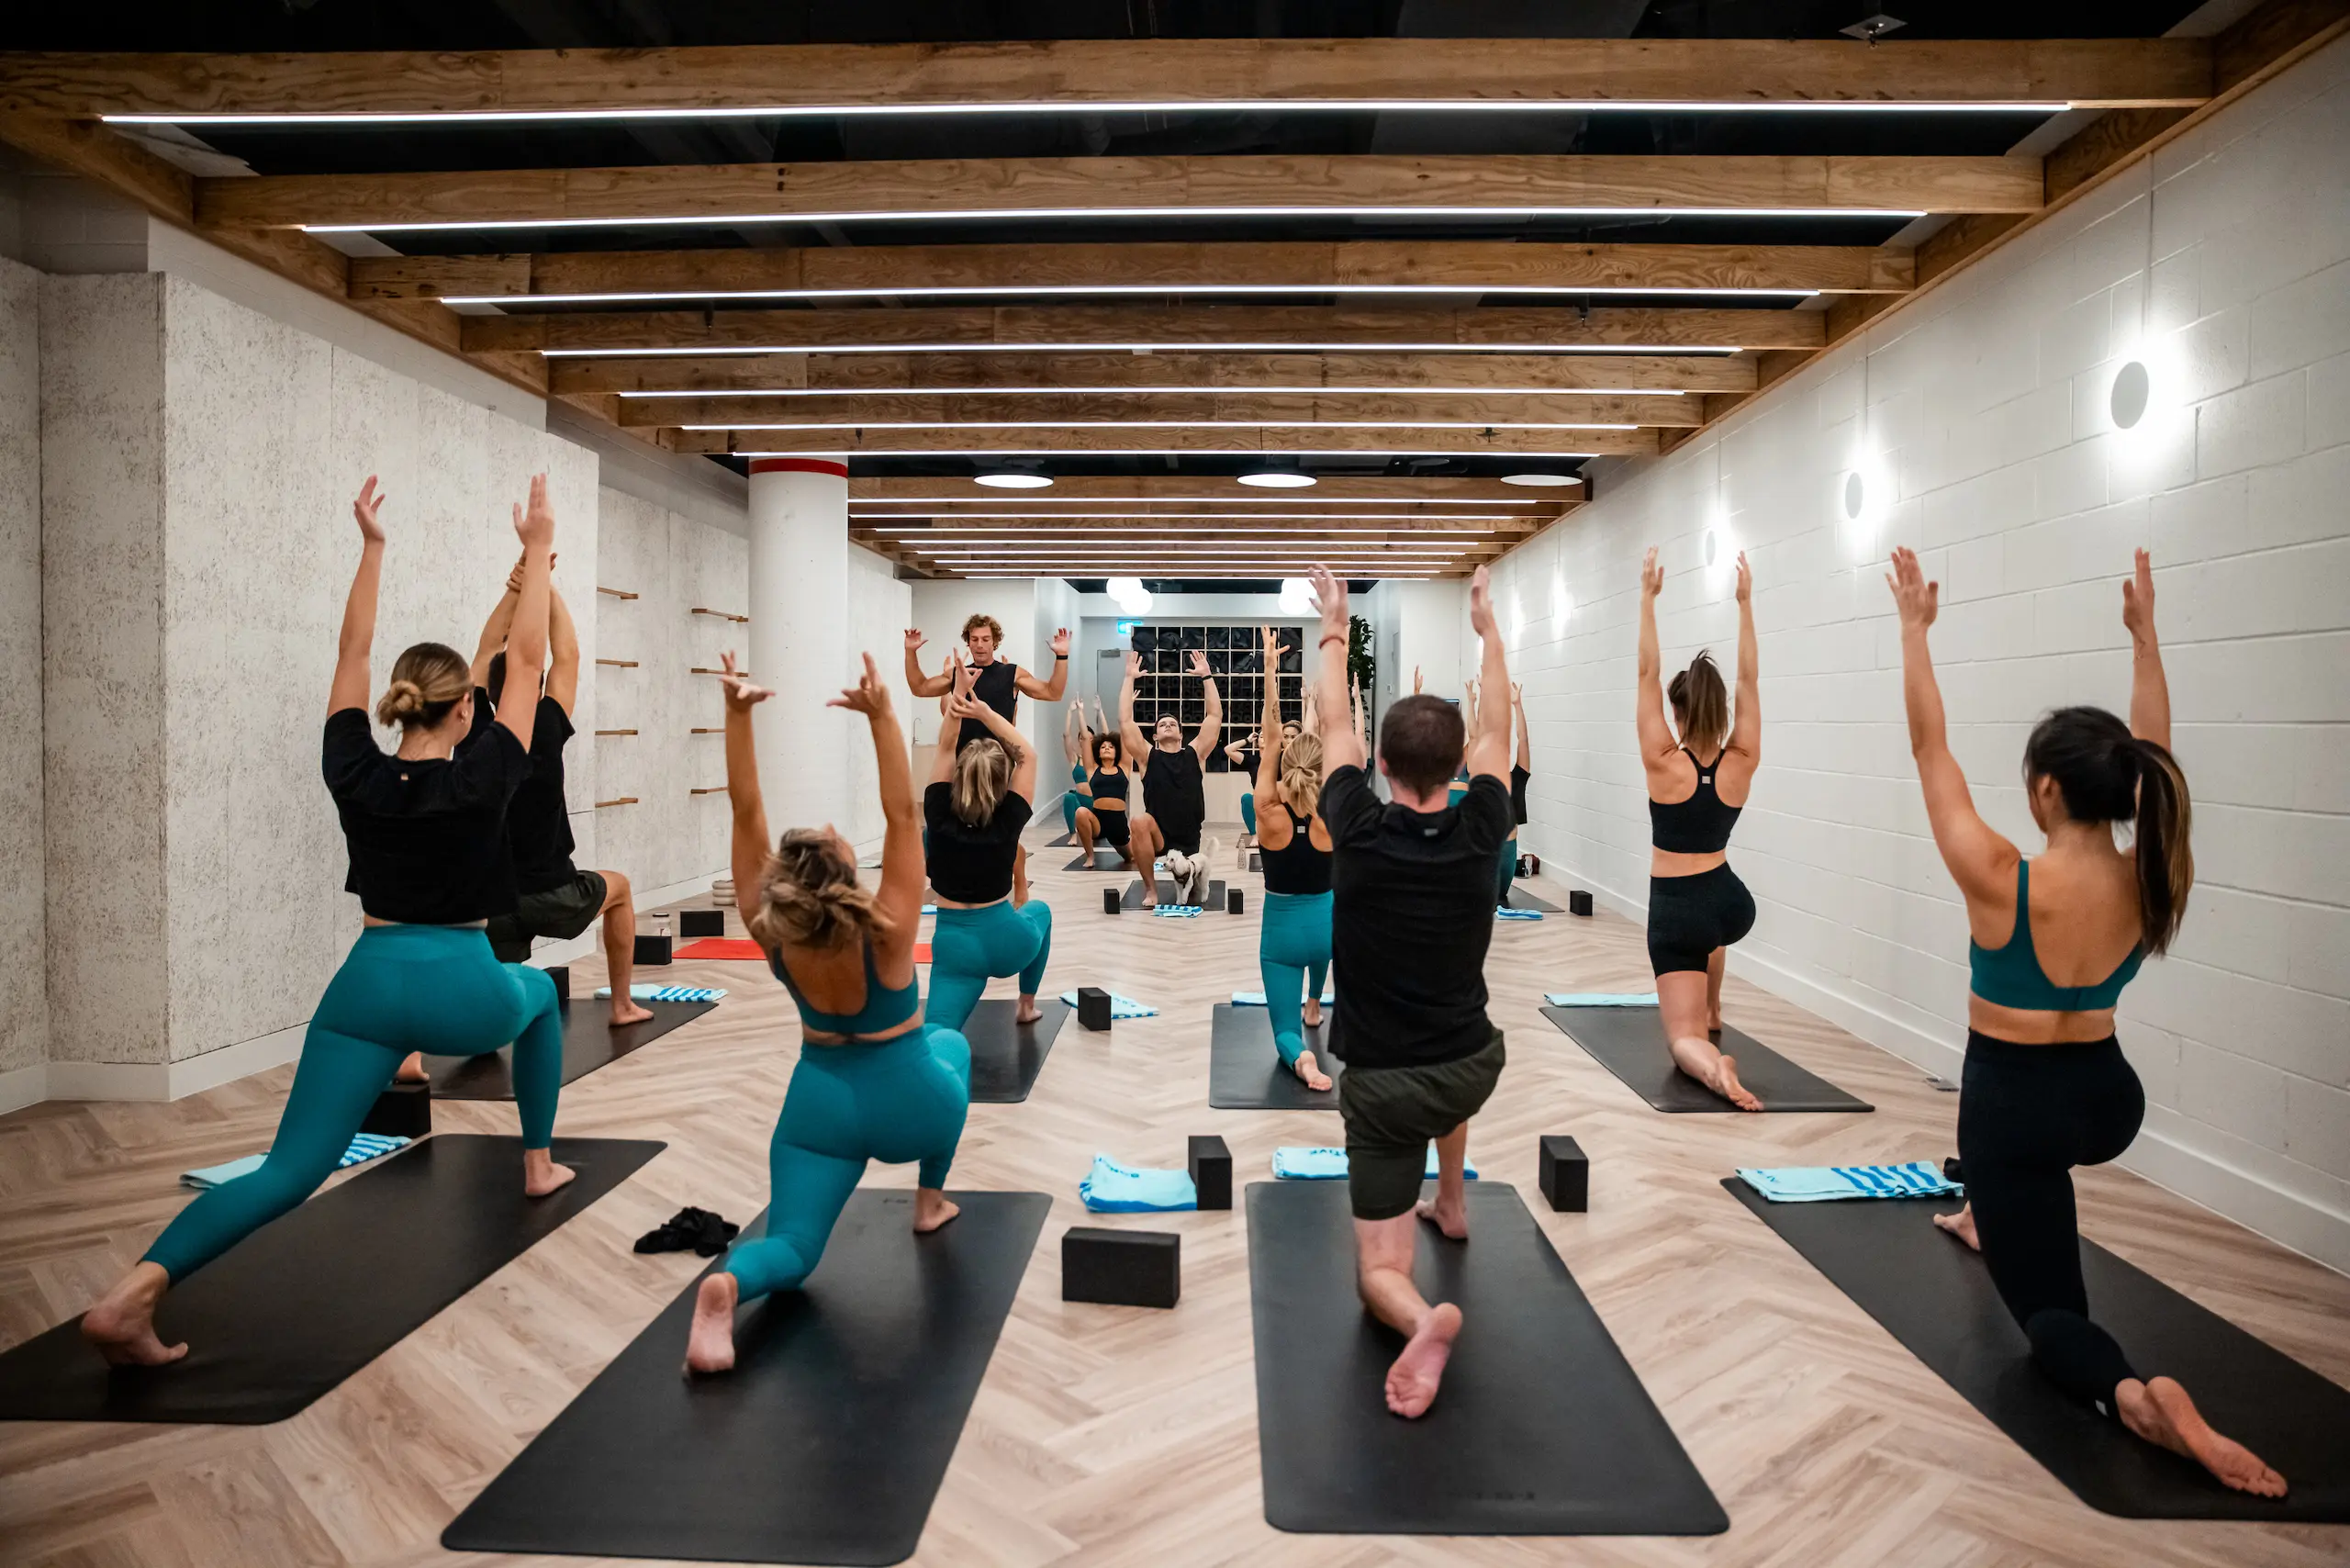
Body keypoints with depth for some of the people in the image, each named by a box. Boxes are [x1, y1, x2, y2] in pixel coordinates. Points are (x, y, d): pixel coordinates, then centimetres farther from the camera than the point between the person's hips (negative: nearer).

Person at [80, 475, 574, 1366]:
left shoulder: (355, 774, 2)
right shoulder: (483, 779, -6)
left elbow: (352, 654, 12)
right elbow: (528, 659, 1)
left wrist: (372, 547, 18)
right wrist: (538, 550, 7)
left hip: (370, 982, 2)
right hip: (463, 989, -2)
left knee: (293, 1168, -2)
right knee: (538, 994, 33)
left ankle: (135, 1291, -26)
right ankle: (539, 1164, 34)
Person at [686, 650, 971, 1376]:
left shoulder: (772, 934, -19)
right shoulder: (886, 932, -26)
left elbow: (746, 813, -21)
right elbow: (903, 814, -30)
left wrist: (738, 713, -26)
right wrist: (882, 716, -35)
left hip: (823, 1104, 1)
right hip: (909, 1102, -1)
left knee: (791, 1251, 4)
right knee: (950, 1042, 33)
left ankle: (727, 1283, -33)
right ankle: (929, 1199, 33)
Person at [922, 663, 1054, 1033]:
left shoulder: (939, 816, -8)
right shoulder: (1008, 821, -10)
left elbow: (946, 750, 1)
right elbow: (1028, 755, -1)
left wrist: (959, 694, -3)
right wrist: (985, 713, -6)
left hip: (956, 944, 0)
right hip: (1006, 940, 0)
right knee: (1040, 909, 36)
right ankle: (1027, 1006, 38)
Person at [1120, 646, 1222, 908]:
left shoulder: (1194, 753, 7)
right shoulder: (1148, 756, 5)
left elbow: (1215, 716, 4)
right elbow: (1125, 721, -3)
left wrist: (1206, 676, 2)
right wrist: (1129, 678, -3)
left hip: (1189, 839, 2)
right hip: (1157, 836, -2)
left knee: (1194, 893, -14)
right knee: (1140, 822, -36)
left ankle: (1192, 870, 26)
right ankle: (1150, 888, -17)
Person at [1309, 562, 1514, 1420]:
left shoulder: (1358, 834, -15)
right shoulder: (1479, 834, -9)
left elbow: (1332, 727, 1)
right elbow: (1495, 733, 7)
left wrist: (1334, 632, 10)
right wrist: (1488, 629, 15)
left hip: (1382, 1088, -3)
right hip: (1475, 1068, 4)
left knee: (1380, 1272, 4)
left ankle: (1423, 1318, -30)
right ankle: (1451, 1206, 47)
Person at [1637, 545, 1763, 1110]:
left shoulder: (1664, 764, -15)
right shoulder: (1741, 764, -6)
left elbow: (1647, 675, -14)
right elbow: (1749, 680, -1)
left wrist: (1648, 597, -11)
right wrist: (1745, 602, 1)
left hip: (1674, 909, -4)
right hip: (1731, 901, 5)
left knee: (1684, 1037, -3)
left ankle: (1711, 1064, -35)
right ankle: (1711, 1013, 54)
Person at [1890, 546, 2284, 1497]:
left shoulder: (2002, 882, -25)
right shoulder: (2151, 884, -13)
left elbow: (1931, 751, -18)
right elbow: (2152, 752, 3)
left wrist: (1914, 629, -10)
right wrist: (2144, 633, 9)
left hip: (2018, 1105, -5)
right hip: (2109, 1100, 5)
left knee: (2048, 1308, 6)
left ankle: (2132, 1393, -24)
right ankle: (1988, 1220, 53)